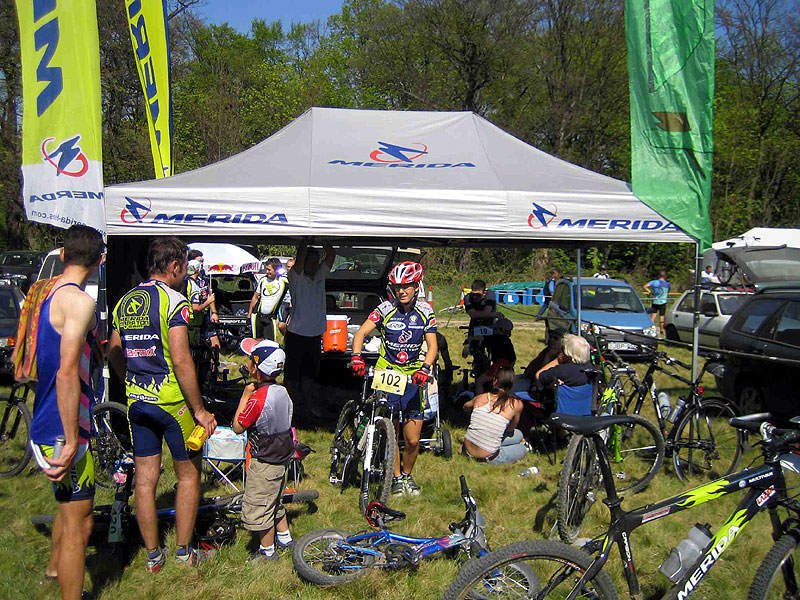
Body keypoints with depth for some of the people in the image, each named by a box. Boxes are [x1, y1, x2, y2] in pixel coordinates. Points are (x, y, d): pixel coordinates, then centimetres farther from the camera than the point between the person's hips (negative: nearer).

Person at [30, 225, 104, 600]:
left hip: (45, 427, 10)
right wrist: (72, 441, -26)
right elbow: (67, 373, -28)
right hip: (64, 432, -10)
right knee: (79, 525, -2)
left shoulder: (47, 295, 10)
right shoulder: (79, 301, -20)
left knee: (71, 505, 30)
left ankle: (55, 566, 52)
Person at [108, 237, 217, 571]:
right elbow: (181, 361, -20)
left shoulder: (124, 302, 9)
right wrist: (200, 410, -15)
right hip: (172, 400, -6)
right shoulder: (173, 300, -14)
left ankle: (153, 555, 22)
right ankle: (184, 552, 18)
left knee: (145, 480, 11)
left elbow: (114, 355, 16)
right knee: (189, 475, 10)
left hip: (137, 402, 7)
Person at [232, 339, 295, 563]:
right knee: (274, 502, 26)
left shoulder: (257, 398, -27)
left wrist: (245, 396, -12)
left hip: (263, 464, -9)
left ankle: (267, 551, 20)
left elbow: (238, 426, -16)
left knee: (258, 508, 8)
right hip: (281, 458, 9)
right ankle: (285, 538, 39)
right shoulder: (282, 391, -2)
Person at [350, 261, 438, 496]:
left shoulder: (425, 311, -2)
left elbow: (432, 345, -7)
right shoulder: (385, 309, -7)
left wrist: (425, 368, -25)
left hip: (413, 377, 1)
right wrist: (356, 357, -31)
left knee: (413, 440, 1)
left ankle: (407, 475, 27)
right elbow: (361, 333, -13)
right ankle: (397, 477, 26)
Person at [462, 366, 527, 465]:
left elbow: (466, 407, 23)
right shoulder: (516, 405, -11)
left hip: (468, 451, 3)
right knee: (523, 449, 25)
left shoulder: (481, 398, -1)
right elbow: (511, 429, 7)